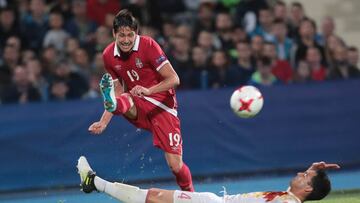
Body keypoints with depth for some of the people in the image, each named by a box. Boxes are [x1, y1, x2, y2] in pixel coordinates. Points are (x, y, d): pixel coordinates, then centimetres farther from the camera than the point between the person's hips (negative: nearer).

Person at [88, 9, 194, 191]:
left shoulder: (148, 45, -15)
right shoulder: (108, 55, 0)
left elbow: (174, 79, -18)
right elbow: (119, 93, 9)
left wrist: (148, 90, -34)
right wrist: (103, 122, -1)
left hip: (162, 105, -3)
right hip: (137, 106, 3)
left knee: (175, 165, -10)